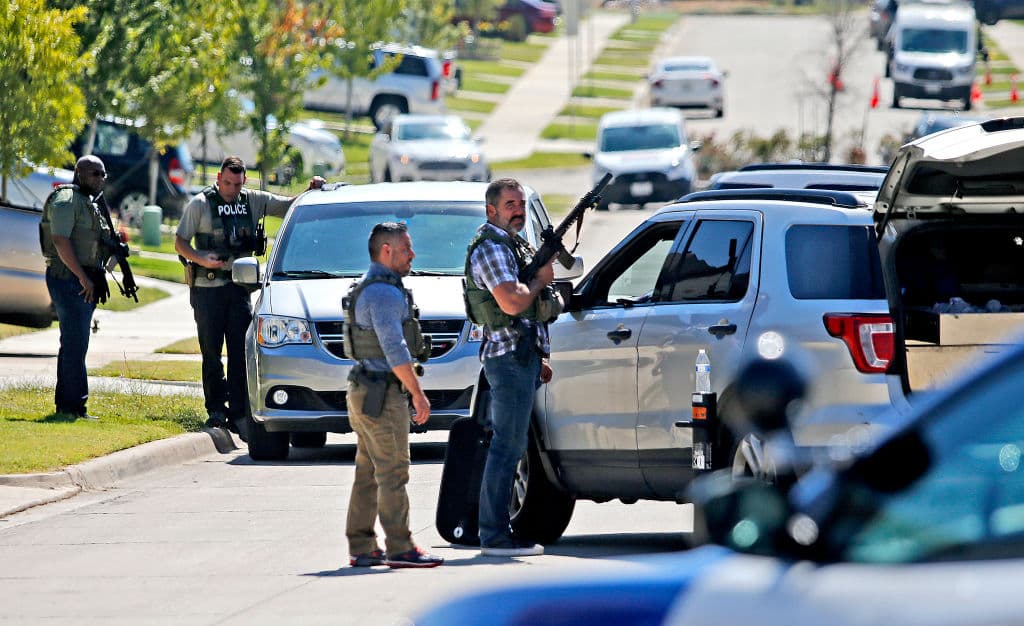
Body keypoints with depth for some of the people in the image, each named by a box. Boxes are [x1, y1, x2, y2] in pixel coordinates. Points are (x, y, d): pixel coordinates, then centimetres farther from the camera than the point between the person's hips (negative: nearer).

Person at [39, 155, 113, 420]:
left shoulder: (89, 202, 20)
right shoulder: (66, 200, -11)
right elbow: (61, 241, -20)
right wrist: (83, 278, -22)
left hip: (84, 281, 10)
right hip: (68, 279, -10)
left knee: (75, 343, 11)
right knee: (75, 342, -11)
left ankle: (65, 404, 15)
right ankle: (74, 405, -11)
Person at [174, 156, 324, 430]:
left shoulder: (254, 201, 8)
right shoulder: (201, 204, -1)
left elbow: (290, 205, 17)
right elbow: (180, 242, 0)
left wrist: (311, 191, 0)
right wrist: (201, 259, -17)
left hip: (239, 287, 2)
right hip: (207, 288, -2)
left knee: (241, 352, -4)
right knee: (211, 351, 2)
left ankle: (238, 413, -3)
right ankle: (216, 409, 12)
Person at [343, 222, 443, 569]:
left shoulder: (367, 288, 19)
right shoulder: (384, 292, -15)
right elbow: (394, 349, -21)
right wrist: (418, 394, -18)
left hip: (363, 392, 10)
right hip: (382, 394, -10)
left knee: (369, 473, 10)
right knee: (393, 472, -9)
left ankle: (361, 547, 11)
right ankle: (400, 549, -10)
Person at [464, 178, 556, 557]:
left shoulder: (513, 246, 20)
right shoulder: (490, 248, -13)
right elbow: (511, 303, -25)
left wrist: (538, 360, 24)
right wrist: (541, 279, -8)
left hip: (523, 355, 10)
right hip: (509, 357, -10)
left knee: (509, 446, 12)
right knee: (508, 445, -11)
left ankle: (497, 531, 16)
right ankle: (495, 537, -12)